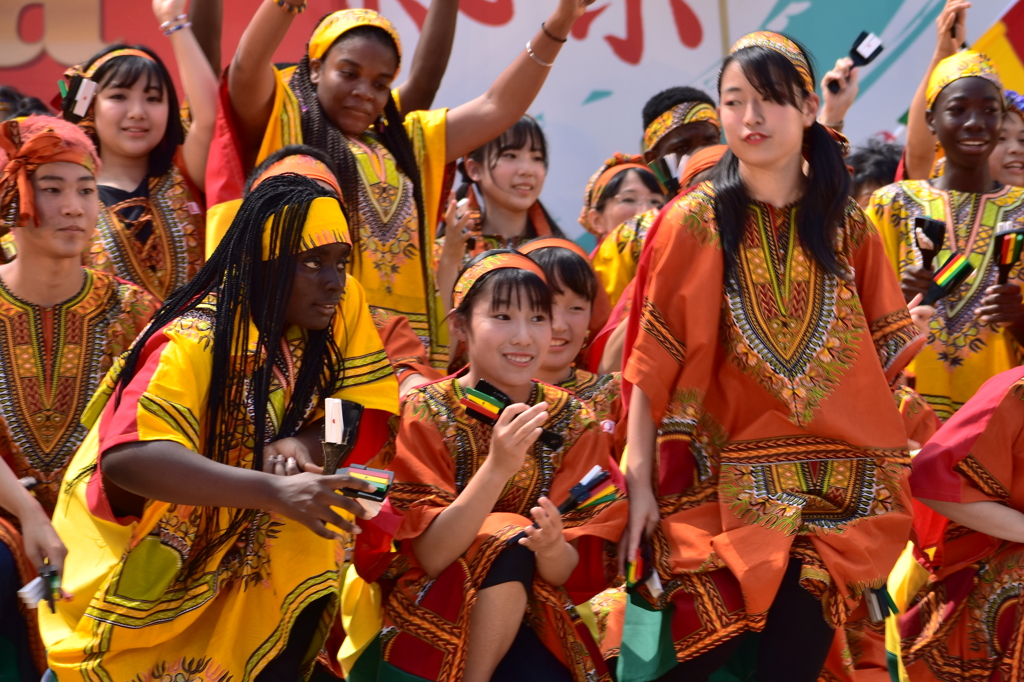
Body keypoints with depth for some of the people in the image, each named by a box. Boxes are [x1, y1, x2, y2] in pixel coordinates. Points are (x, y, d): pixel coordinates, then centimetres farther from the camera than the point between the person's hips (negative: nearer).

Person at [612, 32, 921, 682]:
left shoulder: (847, 226, 8)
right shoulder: (695, 222, 0)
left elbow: (880, 352, 12)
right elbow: (652, 361, -3)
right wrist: (640, 482, -8)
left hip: (836, 481, 2)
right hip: (723, 476, -2)